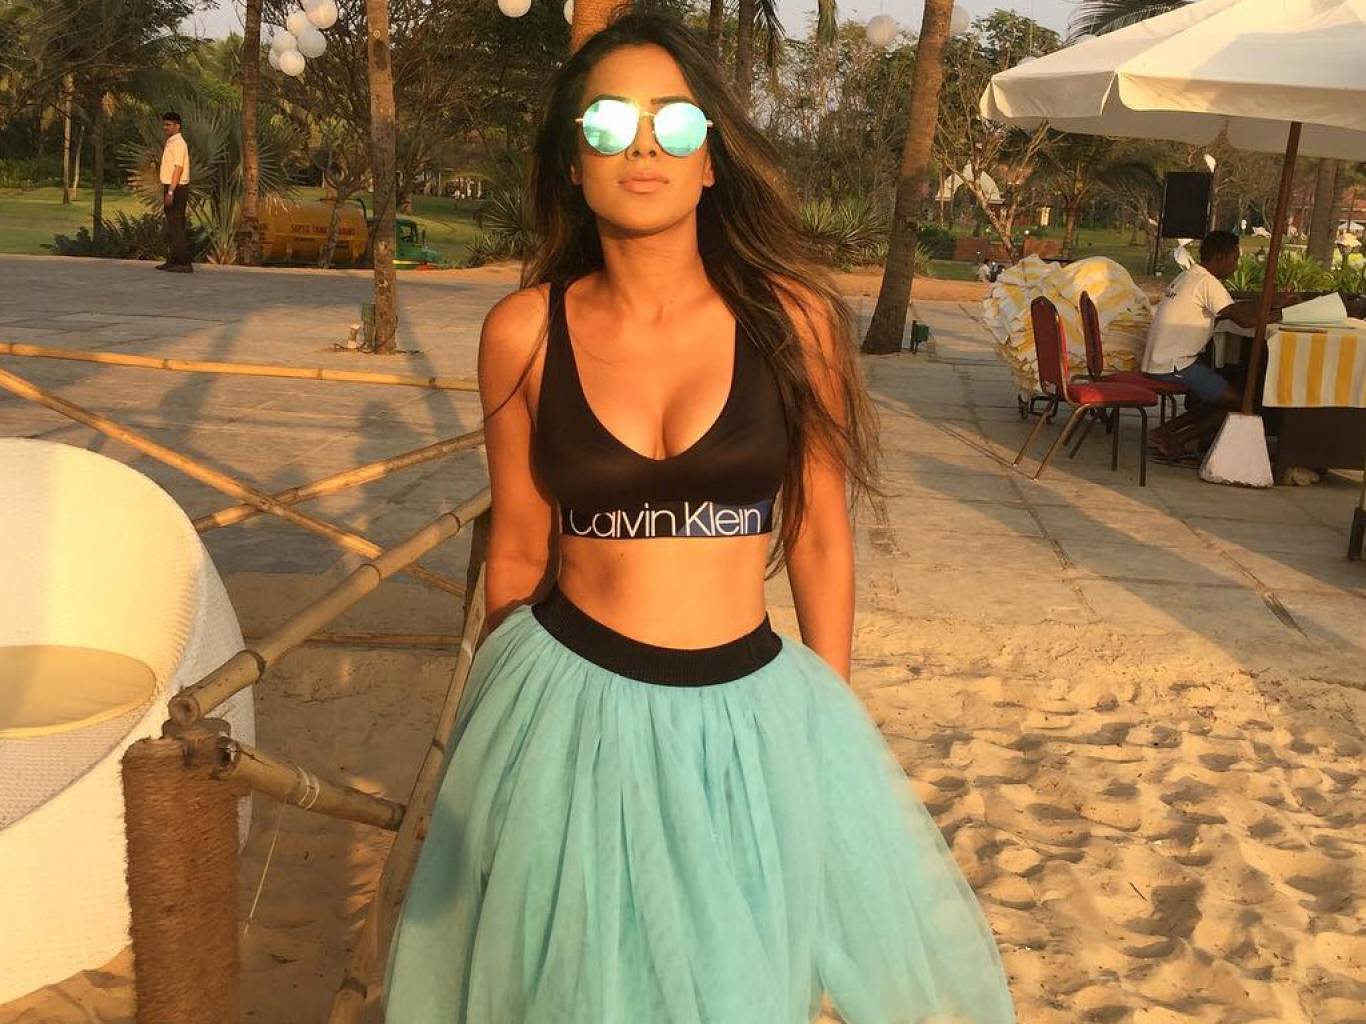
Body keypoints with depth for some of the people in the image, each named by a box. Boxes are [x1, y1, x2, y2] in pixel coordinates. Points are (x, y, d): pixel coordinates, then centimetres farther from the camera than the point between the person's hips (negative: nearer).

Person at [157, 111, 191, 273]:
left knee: (177, 226, -10)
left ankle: (184, 263, -10)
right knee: (172, 226, 14)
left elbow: (178, 168, -21)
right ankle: (173, 261, 20)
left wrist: (170, 192, -26)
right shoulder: (170, 143, 17)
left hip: (177, 188, -10)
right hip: (170, 188, 10)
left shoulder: (178, 143, -13)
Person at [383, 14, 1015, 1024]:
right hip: (572, 707, 0)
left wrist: (831, 722, 6)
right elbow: (518, 549, 4)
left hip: (745, 712, 0)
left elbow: (821, 539, 1)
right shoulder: (525, 330, -7)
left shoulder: (791, 317, -7)